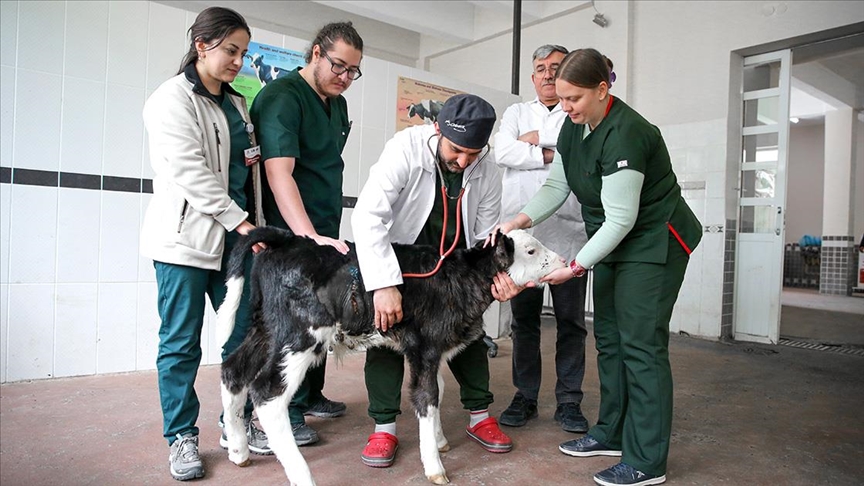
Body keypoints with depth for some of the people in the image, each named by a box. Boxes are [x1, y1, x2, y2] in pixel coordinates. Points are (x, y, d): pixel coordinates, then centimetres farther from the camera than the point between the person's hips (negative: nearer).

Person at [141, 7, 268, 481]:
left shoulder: (236, 104, 17)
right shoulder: (172, 99, -4)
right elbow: (189, 171, -15)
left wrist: (250, 226, 11)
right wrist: (239, 220, -15)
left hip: (234, 238, 7)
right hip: (187, 238, -6)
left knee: (244, 334, 7)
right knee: (181, 343, 2)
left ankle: (238, 423, 21)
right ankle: (181, 437, 15)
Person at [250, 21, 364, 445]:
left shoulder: (338, 104, 13)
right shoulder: (281, 96, -14)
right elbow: (279, 172, -25)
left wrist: (327, 231, 12)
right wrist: (310, 235, -35)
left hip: (325, 231, 8)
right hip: (290, 233, -8)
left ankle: (312, 395, 29)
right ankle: (289, 410, 11)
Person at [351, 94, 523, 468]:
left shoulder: (487, 173, -19)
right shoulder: (406, 148, -31)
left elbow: (485, 239, -9)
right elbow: (368, 216, -40)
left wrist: (498, 274, -30)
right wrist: (385, 284, -47)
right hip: (397, 258, -3)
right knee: (387, 328, -10)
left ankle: (480, 416, 23)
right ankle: (384, 427, 5)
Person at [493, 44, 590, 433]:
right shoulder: (516, 113, 17)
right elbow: (503, 152, -2)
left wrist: (537, 138, -3)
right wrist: (554, 154, -5)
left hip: (568, 233, -1)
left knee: (571, 321, 3)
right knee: (523, 319, 6)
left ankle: (569, 400, 15)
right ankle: (525, 397, 18)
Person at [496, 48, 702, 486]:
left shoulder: (623, 134, -26)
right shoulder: (575, 126, 1)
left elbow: (620, 218, -26)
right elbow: (557, 186, 3)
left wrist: (575, 267, -22)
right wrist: (518, 221, -11)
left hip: (655, 244, -9)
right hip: (615, 241, 9)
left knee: (640, 344, -8)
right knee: (609, 337, 12)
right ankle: (612, 434, 26)